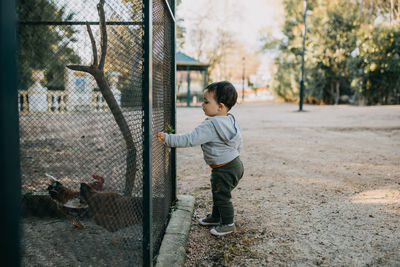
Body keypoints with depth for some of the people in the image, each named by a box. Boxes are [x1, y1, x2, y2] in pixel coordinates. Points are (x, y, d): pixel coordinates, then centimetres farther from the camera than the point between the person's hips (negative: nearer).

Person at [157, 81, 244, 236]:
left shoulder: (210, 126, -27)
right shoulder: (231, 120, 2)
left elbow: (190, 140, -31)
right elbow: (238, 144, 13)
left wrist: (167, 139, -29)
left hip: (224, 169, -10)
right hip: (235, 163, 10)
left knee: (222, 196, 6)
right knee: (218, 193, 24)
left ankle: (228, 224, 22)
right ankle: (216, 217, 42)